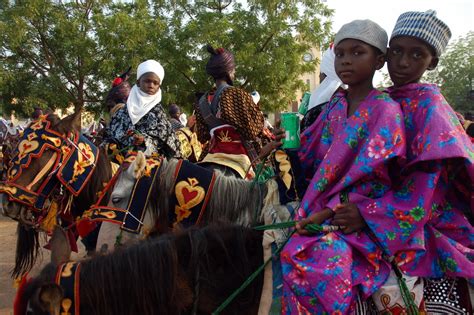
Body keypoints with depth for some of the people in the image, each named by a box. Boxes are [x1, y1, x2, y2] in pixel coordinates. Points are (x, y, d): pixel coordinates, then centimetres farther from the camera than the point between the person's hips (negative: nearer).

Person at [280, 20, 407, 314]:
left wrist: (327, 211, -19)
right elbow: (312, 155, 13)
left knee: (325, 262, -29)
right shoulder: (335, 105, 11)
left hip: (357, 214, -6)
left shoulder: (386, 110, -7)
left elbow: (366, 173, -14)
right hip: (323, 205, 6)